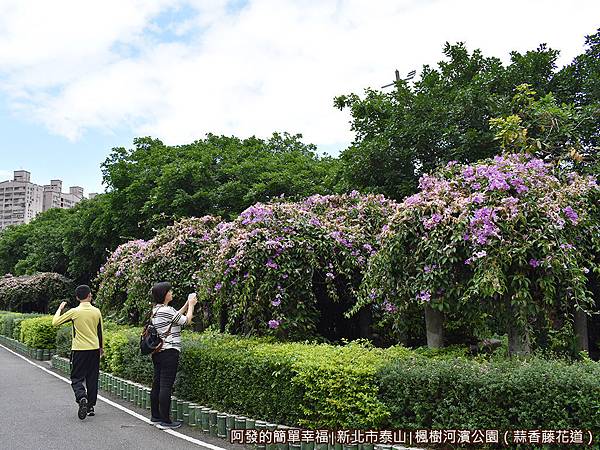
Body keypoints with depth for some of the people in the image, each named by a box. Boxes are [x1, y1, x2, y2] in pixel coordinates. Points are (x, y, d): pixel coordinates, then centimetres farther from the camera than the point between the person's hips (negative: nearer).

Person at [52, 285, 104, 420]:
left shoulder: (74, 312, -9)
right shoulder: (96, 311, 0)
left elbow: (55, 322, 0)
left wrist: (60, 309, 15)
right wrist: (101, 347, 23)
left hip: (79, 350, -3)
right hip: (94, 349, 3)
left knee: (77, 378, 5)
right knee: (92, 379, 10)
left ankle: (82, 397, -21)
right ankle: (91, 407, 14)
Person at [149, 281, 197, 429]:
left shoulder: (155, 309, 11)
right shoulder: (167, 310, -18)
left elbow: (176, 316, 21)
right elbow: (186, 320, -8)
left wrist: (187, 304, 20)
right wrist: (191, 305, 6)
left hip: (157, 352, 10)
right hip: (169, 352, -10)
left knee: (157, 384, 14)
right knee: (166, 385, -6)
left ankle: (155, 416, 24)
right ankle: (165, 421, -1)